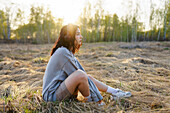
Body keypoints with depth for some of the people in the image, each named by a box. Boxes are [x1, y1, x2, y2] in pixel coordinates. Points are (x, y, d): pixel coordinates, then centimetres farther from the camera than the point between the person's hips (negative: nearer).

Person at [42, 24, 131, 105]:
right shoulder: (62, 52, -20)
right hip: (52, 95, -9)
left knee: (89, 78, 6)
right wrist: (97, 98, -14)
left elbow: (86, 77, 6)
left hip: (60, 90, 9)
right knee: (80, 74, -28)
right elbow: (80, 75, -20)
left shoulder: (69, 53, 9)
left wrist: (98, 96, 5)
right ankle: (90, 100, -3)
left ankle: (115, 92, 17)